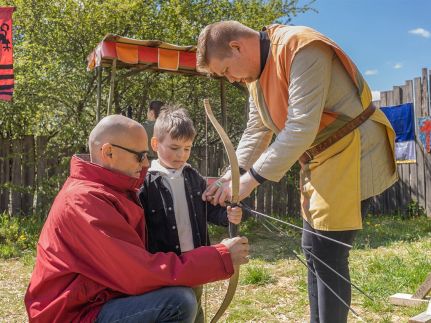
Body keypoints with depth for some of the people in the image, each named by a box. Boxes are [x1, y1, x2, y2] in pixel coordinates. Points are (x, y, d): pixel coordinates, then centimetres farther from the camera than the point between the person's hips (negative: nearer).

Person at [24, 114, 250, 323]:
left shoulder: (116, 189, 7)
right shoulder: (85, 200, -23)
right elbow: (140, 274, -27)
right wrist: (221, 258, -22)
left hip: (99, 302, 10)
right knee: (178, 301, -26)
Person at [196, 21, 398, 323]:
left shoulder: (301, 48, -22)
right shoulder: (257, 71, 8)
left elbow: (301, 128, -29)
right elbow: (256, 131, 10)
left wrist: (252, 178, -26)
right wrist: (231, 176, -2)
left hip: (352, 152, -9)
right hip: (319, 160, 10)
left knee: (328, 252, -8)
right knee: (314, 248, 14)